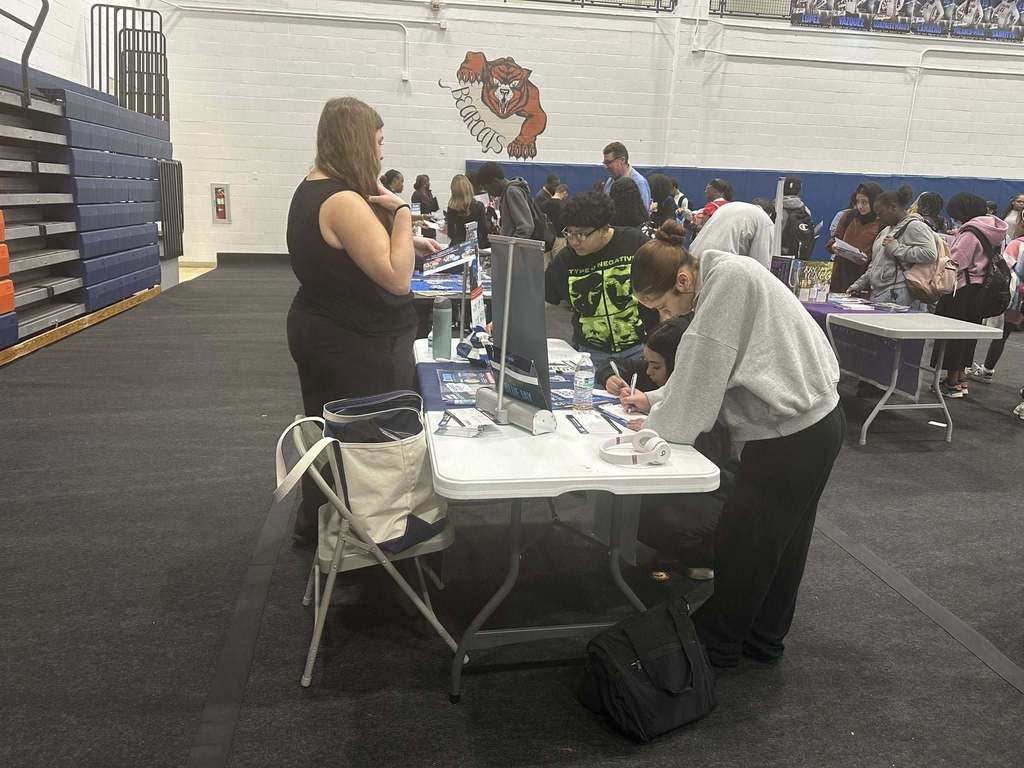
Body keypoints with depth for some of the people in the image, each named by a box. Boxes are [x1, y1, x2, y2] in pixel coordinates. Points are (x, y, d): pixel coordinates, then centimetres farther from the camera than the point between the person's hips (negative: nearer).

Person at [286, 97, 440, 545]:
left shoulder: (311, 189, 9)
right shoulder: (344, 201, -24)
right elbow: (397, 279, -27)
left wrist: (405, 241, 14)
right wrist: (402, 214, -19)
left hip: (321, 334, 10)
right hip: (359, 347, -10)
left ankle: (314, 525, 38)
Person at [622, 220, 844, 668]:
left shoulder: (730, 279, -21)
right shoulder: (716, 285, 8)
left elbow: (703, 371, -23)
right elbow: (707, 371, 15)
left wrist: (657, 424, -11)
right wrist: (655, 400, 7)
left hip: (794, 435, -10)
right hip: (810, 426, 10)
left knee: (741, 542, 5)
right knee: (780, 540, 20)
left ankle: (717, 645, 23)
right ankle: (764, 639, 36)